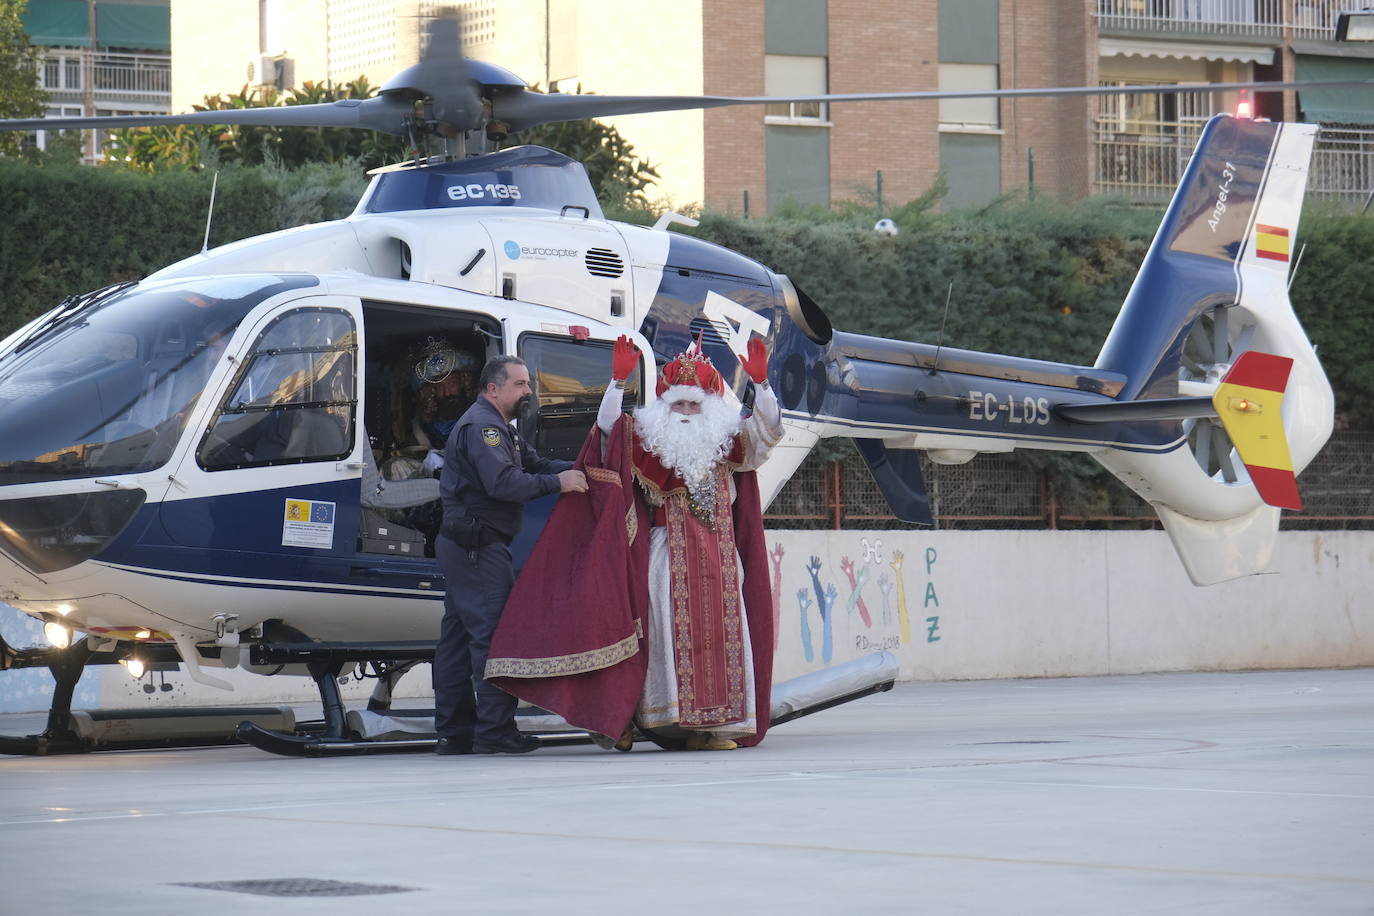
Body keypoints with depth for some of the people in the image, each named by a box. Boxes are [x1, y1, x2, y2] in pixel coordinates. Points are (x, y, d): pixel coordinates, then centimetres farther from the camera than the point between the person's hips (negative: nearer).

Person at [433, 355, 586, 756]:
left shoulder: (499, 428, 22)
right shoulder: (482, 426, -13)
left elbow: (534, 463, 13)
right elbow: (502, 483, -25)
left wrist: (576, 471, -3)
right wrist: (557, 483, -21)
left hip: (461, 545, 11)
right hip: (478, 546, -11)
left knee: (458, 634, 10)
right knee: (495, 631, -12)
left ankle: (453, 731, 13)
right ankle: (495, 731, -14)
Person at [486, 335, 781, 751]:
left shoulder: (726, 445, 11)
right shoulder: (650, 443, 6)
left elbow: (766, 430, 4)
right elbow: (608, 427, -3)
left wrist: (760, 383, -11)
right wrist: (619, 381, -16)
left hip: (720, 557, 2)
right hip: (669, 556, -2)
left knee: (721, 632, -1)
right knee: (672, 631, -9)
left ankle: (717, 724, 0)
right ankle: (672, 720, -8)